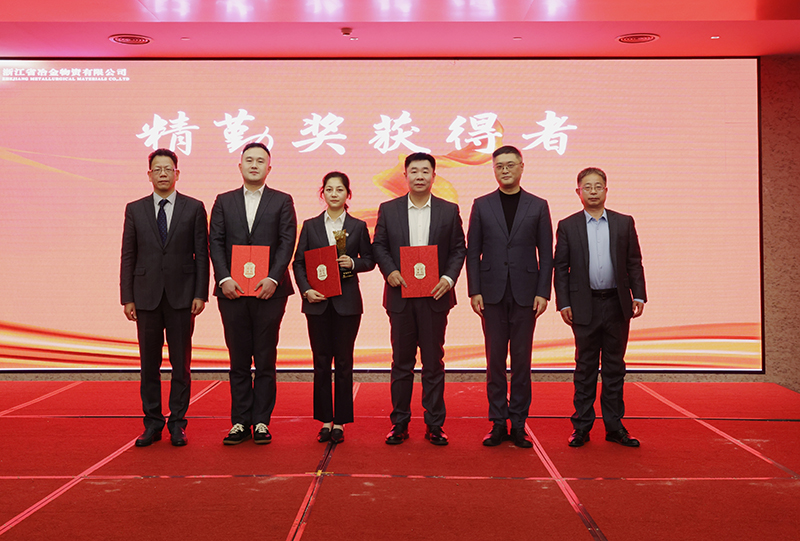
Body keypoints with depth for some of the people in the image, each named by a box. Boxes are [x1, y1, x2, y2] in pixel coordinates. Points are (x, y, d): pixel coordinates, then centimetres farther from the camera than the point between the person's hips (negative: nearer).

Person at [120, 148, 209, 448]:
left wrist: (200, 294, -6)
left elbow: (202, 254, 2)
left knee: (181, 363, 3)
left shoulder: (194, 208, 4)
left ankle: (177, 423, 13)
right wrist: (127, 297, 1)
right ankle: (152, 423, 16)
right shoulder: (135, 209, 8)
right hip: (146, 296, 2)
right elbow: (128, 256, 7)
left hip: (181, 296, -1)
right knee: (149, 364, 6)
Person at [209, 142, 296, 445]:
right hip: (232, 291, 2)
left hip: (269, 291, -1)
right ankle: (240, 423, 12)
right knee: (239, 361, 6)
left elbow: (287, 242, -1)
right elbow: (215, 242, 5)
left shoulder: (282, 201, 8)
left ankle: (261, 422, 9)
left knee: (265, 361, 2)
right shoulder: (224, 201, 13)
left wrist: (273, 278, -14)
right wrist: (224, 278, -9)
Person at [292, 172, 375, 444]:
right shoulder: (311, 226, 8)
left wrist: (353, 263, -11)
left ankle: (340, 422, 10)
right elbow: (298, 262, 7)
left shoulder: (358, 226, 6)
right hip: (318, 301, 1)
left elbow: (370, 260, 9)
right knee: (321, 363, 4)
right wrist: (306, 289, -7)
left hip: (347, 301, -1)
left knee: (344, 362, 1)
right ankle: (325, 420, 14)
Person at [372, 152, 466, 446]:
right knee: (401, 363, 7)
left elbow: (458, 249, 4)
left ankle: (434, 425, 14)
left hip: (434, 296, 0)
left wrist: (449, 277, -10)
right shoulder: (388, 209, 6)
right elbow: (379, 246, 7)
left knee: (433, 362, 5)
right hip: (401, 295, 1)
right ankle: (399, 423, 16)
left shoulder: (449, 210, 5)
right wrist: (389, 271, -10)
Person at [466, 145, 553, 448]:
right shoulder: (482, 205, 7)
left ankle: (518, 425, 12)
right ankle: (498, 423, 12)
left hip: (525, 294, 0)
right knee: (495, 360, 4)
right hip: (493, 294, 0)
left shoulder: (538, 206, 6)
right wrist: (474, 291, -3)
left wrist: (543, 292, -4)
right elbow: (472, 251, 5)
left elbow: (546, 253, 4)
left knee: (522, 360, 4)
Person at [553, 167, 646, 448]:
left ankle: (614, 426, 16)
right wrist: (563, 303, -5)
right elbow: (561, 268, 2)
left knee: (614, 367, 8)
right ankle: (581, 427, 12)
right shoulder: (568, 226, 4)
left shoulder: (624, 223, 8)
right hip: (585, 306, -1)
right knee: (585, 368, 4)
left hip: (617, 305, 2)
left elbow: (634, 262, 8)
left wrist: (638, 295, -1)